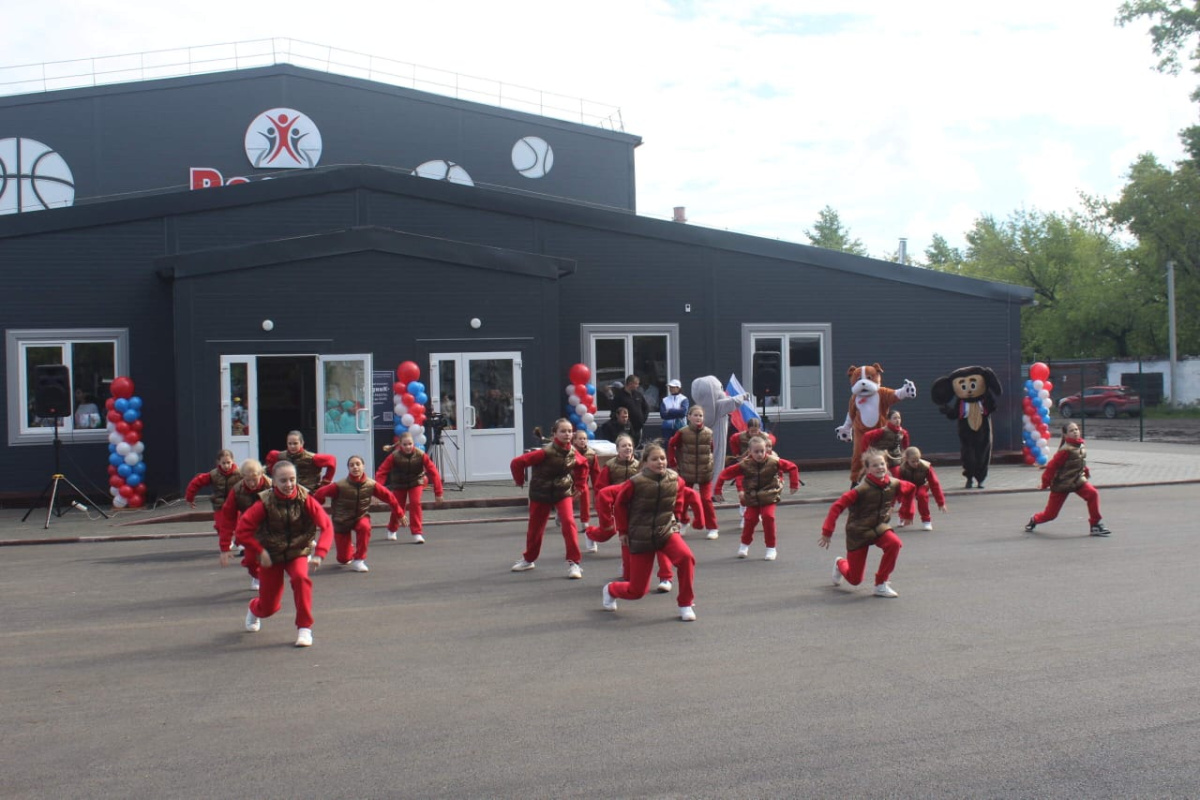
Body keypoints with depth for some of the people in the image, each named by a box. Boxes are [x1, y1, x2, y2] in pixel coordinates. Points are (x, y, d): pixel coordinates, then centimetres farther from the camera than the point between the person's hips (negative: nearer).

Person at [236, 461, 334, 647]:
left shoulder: (305, 499, -18)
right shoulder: (265, 503, -20)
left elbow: (326, 526, -20)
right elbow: (242, 530, -17)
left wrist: (319, 553, -30)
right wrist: (260, 552, -22)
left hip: (298, 552, 0)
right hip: (271, 556, 0)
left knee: (301, 578, -33)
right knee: (269, 607, 9)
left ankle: (304, 628, -18)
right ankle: (254, 610, 50)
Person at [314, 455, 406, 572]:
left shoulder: (371, 485, -15)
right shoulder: (339, 486, -23)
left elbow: (389, 497, -3)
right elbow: (319, 494, -14)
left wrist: (399, 514, 6)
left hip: (361, 517, 1)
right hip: (342, 521, -1)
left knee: (365, 527, -37)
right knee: (343, 559, 0)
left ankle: (359, 560, -18)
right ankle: (348, 556, 42)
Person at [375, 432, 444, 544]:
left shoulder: (421, 455, -26)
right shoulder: (394, 456, -29)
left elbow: (433, 472, -23)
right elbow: (381, 472, -30)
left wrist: (438, 492, -25)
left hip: (416, 482, 0)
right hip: (399, 484, 0)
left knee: (415, 503, -20)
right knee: (398, 508, 8)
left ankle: (417, 533, -10)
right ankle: (392, 530, 40)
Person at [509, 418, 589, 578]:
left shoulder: (572, 453, -11)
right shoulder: (546, 452, -25)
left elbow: (583, 464, 14)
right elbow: (517, 462, -22)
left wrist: (580, 484, 11)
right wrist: (520, 481, -7)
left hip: (563, 492, 2)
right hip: (541, 494, -2)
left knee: (569, 523, -18)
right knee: (535, 527, 13)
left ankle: (573, 562, -11)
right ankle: (529, 559, 37)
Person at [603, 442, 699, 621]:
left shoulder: (675, 480, -8)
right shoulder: (635, 483, -18)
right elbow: (620, 504, -1)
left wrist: (675, 518, 9)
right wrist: (623, 530, 2)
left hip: (667, 532, 2)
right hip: (641, 538, -2)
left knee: (686, 557, -31)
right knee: (637, 590, 4)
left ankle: (686, 605, -11)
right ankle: (610, 590, 40)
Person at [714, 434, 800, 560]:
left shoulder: (773, 462, -11)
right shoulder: (745, 465, -11)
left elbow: (792, 467, 0)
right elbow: (726, 473, -7)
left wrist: (794, 485, 0)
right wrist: (717, 491, -6)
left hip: (769, 497, -1)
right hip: (752, 498, 1)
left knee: (768, 517, -18)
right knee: (750, 519, -6)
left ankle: (771, 548, -1)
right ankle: (745, 545, 22)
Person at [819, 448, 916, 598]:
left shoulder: (894, 484, -11)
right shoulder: (862, 489, -24)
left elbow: (910, 488, 13)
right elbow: (837, 506, -24)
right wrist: (827, 532, -25)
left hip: (880, 527, 4)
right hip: (858, 531, -4)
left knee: (894, 543, -31)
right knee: (855, 579, 3)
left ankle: (881, 585, -15)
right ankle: (840, 564, 42)